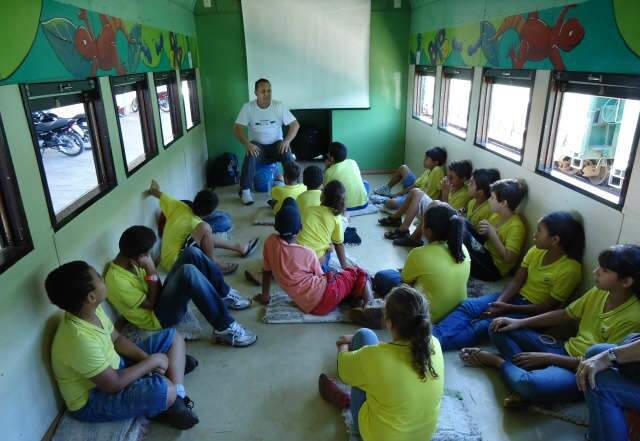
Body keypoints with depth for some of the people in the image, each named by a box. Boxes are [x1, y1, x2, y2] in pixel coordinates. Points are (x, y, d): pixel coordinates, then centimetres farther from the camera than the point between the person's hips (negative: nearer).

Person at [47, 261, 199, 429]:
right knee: (165, 390, -36)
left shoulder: (92, 310, -8)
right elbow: (113, 384, -29)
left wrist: (145, 358, -8)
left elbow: (116, 339, 7)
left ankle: (178, 399, -6)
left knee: (173, 337, 7)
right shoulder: (80, 340, -35)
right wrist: (151, 361, -18)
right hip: (92, 399, -10)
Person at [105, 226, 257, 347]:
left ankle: (225, 295, 2)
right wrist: (151, 272, -24)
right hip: (158, 316, -9)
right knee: (188, 272, -36)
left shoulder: (127, 261, -1)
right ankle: (225, 328, -30)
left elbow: (156, 288, 8)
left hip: (162, 297, 9)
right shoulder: (117, 281, -28)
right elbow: (151, 304, -20)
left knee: (192, 253, -9)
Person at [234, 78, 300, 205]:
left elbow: (295, 124, -6)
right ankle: (245, 190, -19)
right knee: (250, 156, -33)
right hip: (257, 145, 0)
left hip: (276, 144, 1)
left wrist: (287, 140, -23)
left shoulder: (279, 106, -5)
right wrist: (247, 144, -29)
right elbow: (237, 128, -11)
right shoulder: (248, 107, -6)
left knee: (288, 155, -31)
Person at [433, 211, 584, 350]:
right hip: (516, 297, 6)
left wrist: (509, 309, -20)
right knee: (468, 305, -19)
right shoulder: (536, 250, 1)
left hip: (534, 314, -6)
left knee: (483, 326, -29)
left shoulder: (570, 269, -18)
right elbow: (516, 281, 0)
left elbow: (550, 307, -16)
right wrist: (499, 302, -18)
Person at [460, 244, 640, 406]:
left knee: (529, 385, -38)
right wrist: (519, 322, 0)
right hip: (565, 350, 8)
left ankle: (499, 361, -7)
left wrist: (548, 358, -16)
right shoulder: (600, 292, 0)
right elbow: (565, 314, 9)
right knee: (499, 329, 0)